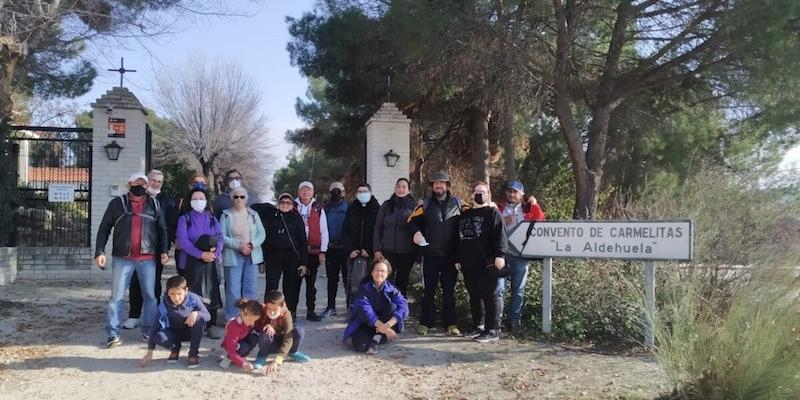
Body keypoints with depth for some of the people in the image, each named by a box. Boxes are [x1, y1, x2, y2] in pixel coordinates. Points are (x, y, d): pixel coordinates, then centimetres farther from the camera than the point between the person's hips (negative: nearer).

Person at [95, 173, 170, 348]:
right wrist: (100, 251, -6)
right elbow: (104, 228, 4)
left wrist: (163, 251, 1)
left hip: (148, 259, 2)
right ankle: (112, 333, 4)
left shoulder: (154, 204, 11)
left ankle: (149, 330, 16)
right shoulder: (117, 203, 4)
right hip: (122, 258, -2)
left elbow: (162, 229, 14)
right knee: (117, 296, -1)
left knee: (150, 296, 6)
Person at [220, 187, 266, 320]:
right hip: (233, 257, -3)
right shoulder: (226, 215, 2)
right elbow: (222, 236, -5)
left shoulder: (253, 214, 10)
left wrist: (252, 244, -13)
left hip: (252, 255, 3)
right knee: (233, 289, -3)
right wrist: (238, 245, -17)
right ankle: (232, 319, 5)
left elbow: (262, 234, 5)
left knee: (251, 289, 4)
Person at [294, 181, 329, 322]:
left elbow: (324, 232, 4)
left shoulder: (318, 210, 6)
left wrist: (322, 252, -1)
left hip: (313, 252, 1)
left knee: (311, 283, 7)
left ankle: (311, 311, 14)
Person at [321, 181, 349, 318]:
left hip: (345, 249, -4)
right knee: (331, 279, 11)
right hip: (331, 249, 4)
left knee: (347, 278, 2)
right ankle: (331, 306, 18)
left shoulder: (348, 208, -2)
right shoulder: (326, 208, 9)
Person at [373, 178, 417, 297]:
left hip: (407, 252, 0)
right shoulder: (386, 205, 4)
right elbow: (378, 228, 5)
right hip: (388, 251, 0)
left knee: (402, 283, 11)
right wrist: (377, 249, -1)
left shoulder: (414, 206, 1)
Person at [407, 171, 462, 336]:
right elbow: (412, 221, 6)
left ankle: (450, 323, 16)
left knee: (449, 290, 8)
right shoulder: (426, 204, 4)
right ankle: (425, 322, 15)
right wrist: (416, 232, -15)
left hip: (450, 255, 0)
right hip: (430, 254, 0)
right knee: (428, 290, 7)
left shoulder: (458, 204, 5)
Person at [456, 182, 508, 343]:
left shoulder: (493, 213, -1)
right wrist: (458, 259, 17)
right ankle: (478, 326, 23)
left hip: (487, 264, -6)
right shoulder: (465, 214, 17)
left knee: (488, 297, -4)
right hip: (468, 264, 7)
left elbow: (500, 235, -12)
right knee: (474, 296, 12)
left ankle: (492, 331, 2)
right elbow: (460, 238, 20)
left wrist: (500, 255, -24)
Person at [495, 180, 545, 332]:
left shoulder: (528, 209, 15)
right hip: (501, 253, -1)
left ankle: (514, 322, 16)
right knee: (498, 289, -6)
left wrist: (535, 205, -5)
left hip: (520, 255, 2)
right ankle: (496, 322, 1)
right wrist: (503, 221, -10)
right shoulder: (498, 208, 12)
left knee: (518, 290, 7)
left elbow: (541, 222, 2)